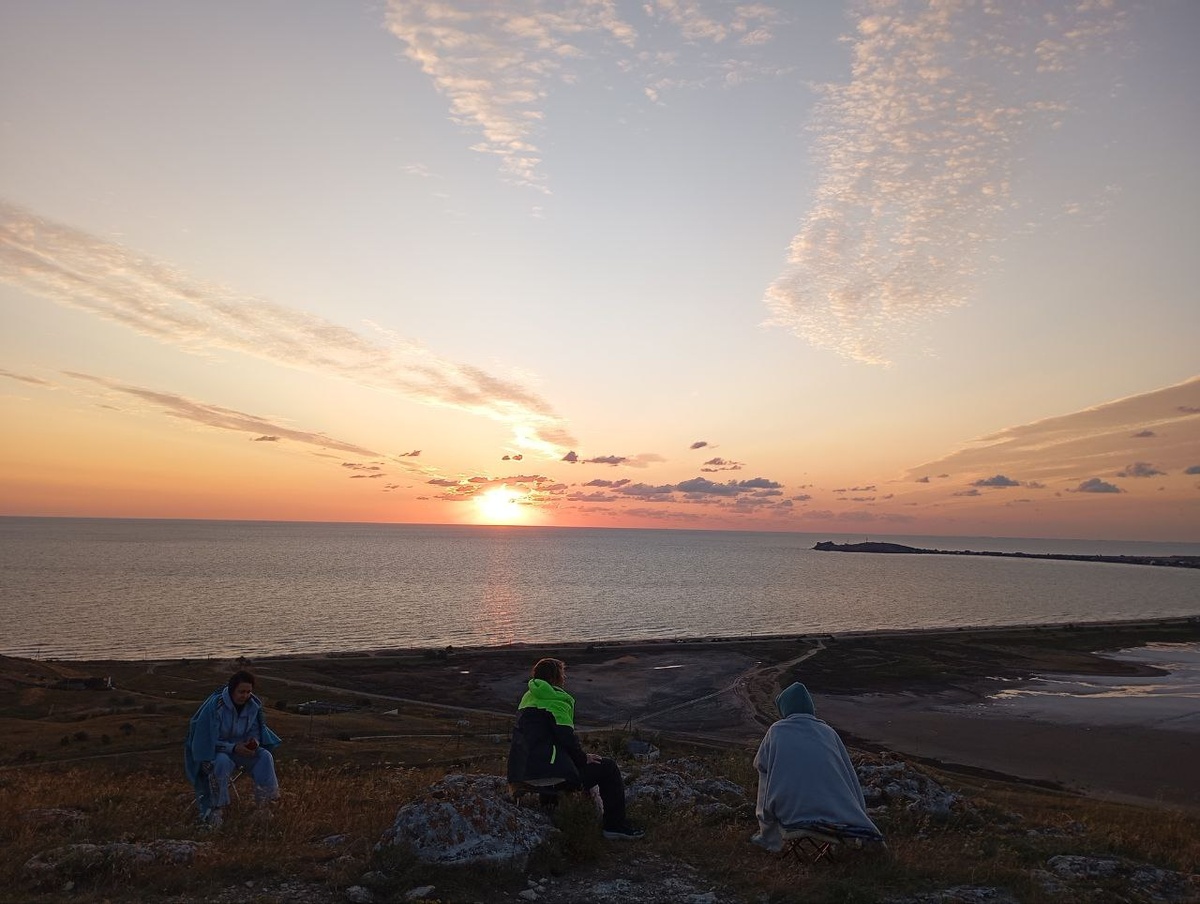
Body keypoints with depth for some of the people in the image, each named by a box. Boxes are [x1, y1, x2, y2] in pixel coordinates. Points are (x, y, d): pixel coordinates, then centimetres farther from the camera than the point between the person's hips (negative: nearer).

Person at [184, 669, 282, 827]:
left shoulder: (253, 705, -8)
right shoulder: (215, 705, -24)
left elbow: (255, 731, 4)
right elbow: (208, 739, -20)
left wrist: (254, 741, -20)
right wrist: (233, 748, -30)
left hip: (241, 748, 5)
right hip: (215, 750, -4)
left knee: (265, 756, -21)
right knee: (222, 762, -38)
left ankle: (264, 803, -15)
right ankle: (217, 808, -25)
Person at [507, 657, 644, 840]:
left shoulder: (528, 698, 17)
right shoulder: (556, 700, -11)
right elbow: (566, 736, -17)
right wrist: (583, 758, -1)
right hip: (550, 771, -10)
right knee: (608, 767, 1)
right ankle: (615, 825, 3)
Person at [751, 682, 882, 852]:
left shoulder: (776, 730, 3)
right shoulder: (828, 732, 9)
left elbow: (759, 764, 16)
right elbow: (850, 776, 14)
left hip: (788, 811, -2)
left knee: (765, 773, 24)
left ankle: (770, 838, 29)